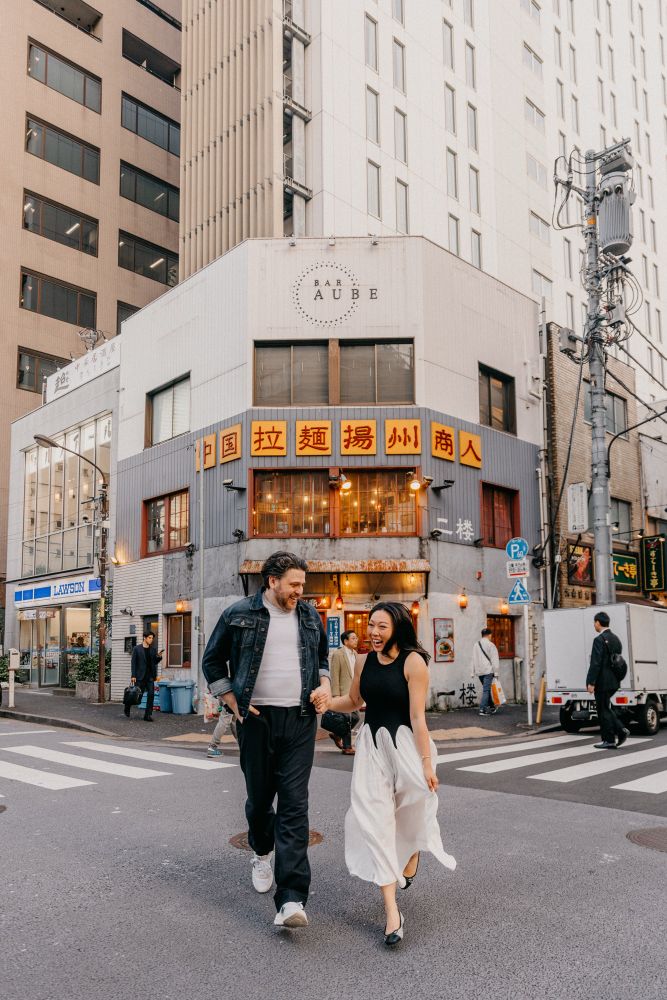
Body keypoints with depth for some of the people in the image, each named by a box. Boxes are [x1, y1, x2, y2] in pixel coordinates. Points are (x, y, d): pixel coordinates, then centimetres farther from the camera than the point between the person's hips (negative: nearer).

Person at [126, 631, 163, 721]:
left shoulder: (152, 650, 11)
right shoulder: (137, 649, -2)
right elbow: (133, 663, -4)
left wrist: (159, 657, -3)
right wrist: (133, 676, -10)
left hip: (150, 677, 4)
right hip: (140, 676, -4)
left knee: (151, 695, -5)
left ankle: (148, 715, 0)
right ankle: (127, 707, 32)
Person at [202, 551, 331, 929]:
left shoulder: (309, 615, 8)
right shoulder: (239, 614, -2)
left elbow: (322, 655, 23)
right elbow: (213, 661, 7)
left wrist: (325, 684, 4)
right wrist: (233, 702, -1)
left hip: (300, 720, 1)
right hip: (257, 719, -1)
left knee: (295, 804, -7)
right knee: (260, 796, 13)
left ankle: (292, 899, -9)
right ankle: (262, 852, 45)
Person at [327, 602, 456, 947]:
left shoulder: (413, 662, -14)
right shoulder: (364, 661, 2)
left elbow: (417, 715, -14)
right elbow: (354, 701, 17)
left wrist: (425, 762, -14)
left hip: (405, 744, -3)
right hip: (371, 745, 4)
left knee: (411, 813, 16)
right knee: (374, 819, -7)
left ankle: (409, 864, 51)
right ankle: (391, 910, -3)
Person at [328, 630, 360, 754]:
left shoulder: (355, 654, 12)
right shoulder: (338, 654, -10)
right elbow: (334, 677, -12)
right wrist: (336, 695, -16)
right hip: (343, 693, -8)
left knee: (355, 717, 10)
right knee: (347, 719, -2)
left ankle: (337, 735, 30)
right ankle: (347, 747, 9)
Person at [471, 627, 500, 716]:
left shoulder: (476, 645, 12)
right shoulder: (491, 645, -8)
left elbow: (474, 659, 14)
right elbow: (494, 660, -9)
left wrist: (473, 672, 16)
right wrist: (496, 672, -4)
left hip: (479, 671, 6)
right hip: (488, 671, -6)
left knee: (486, 689, 17)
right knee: (486, 690, -5)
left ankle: (491, 707, 25)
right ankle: (482, 709, -10)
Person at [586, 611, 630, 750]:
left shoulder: (599, 640, -16)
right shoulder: (616, 639, 12)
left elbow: (596, 663, -20)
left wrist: (591, 682, -17)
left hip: (603, 681, -9)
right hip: (614, 681, 9)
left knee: (603, 710, 0)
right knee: (605, 708, 19)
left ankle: (609, 741, 5)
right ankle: (620, 730, 7)